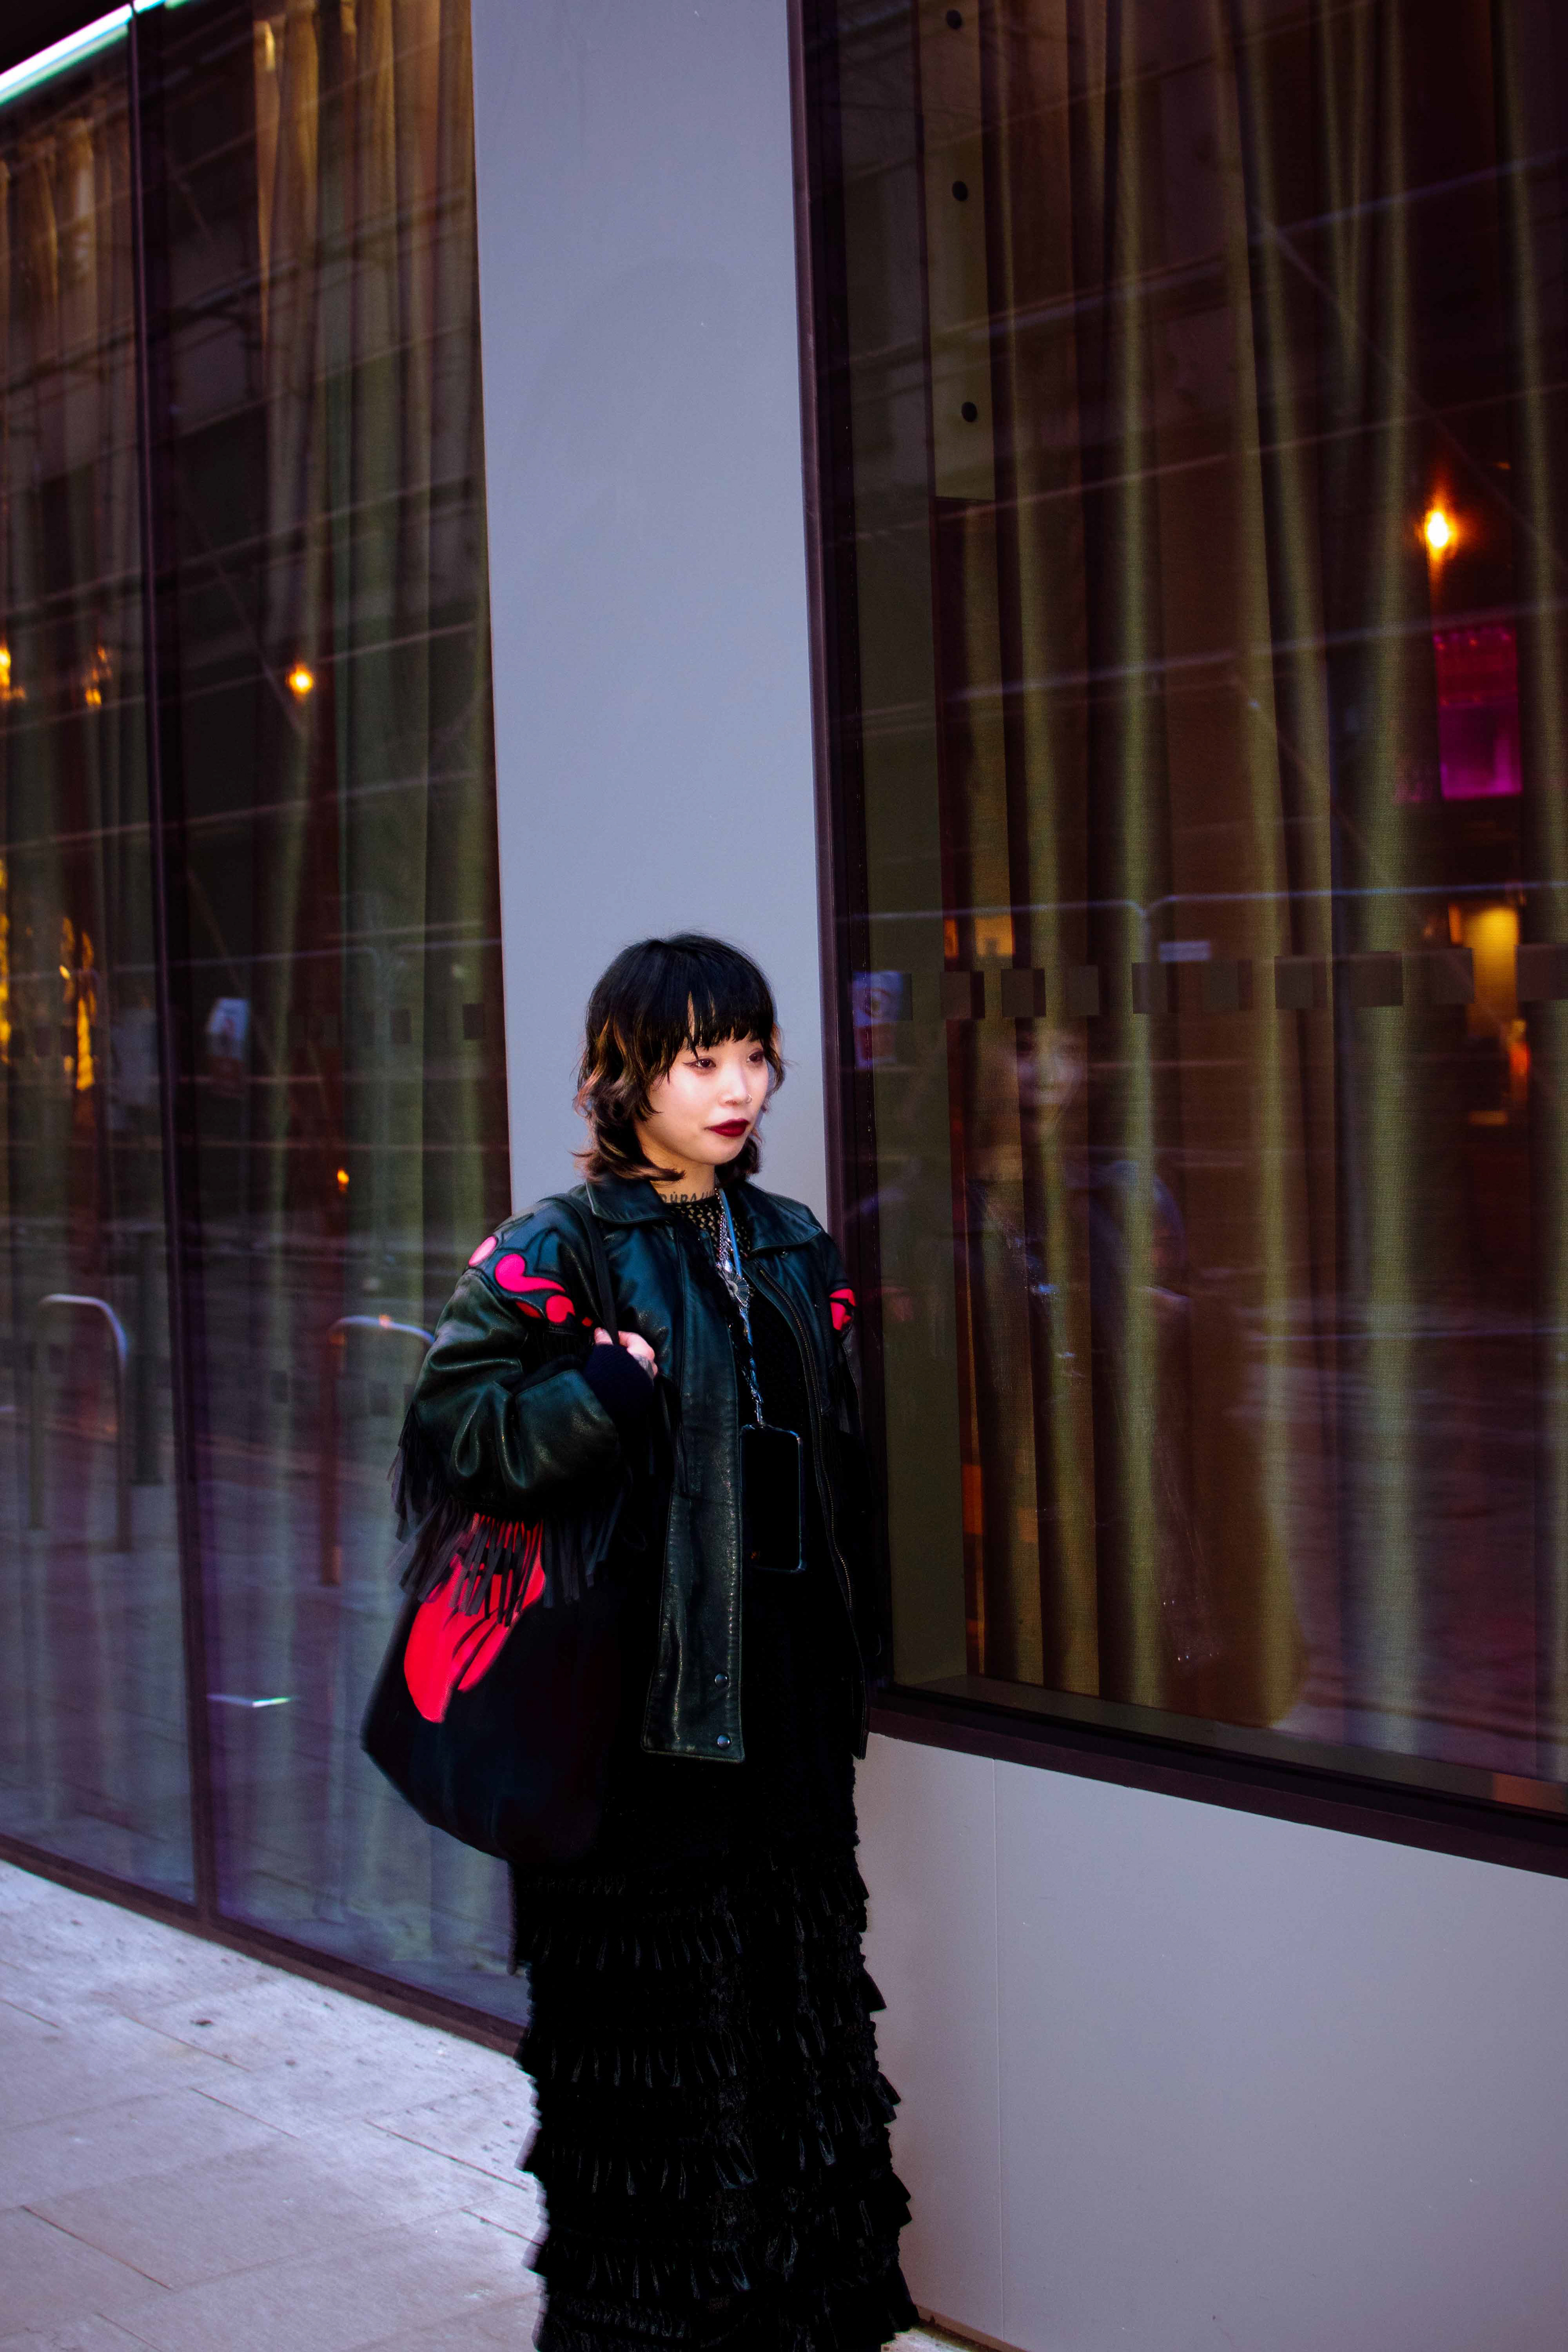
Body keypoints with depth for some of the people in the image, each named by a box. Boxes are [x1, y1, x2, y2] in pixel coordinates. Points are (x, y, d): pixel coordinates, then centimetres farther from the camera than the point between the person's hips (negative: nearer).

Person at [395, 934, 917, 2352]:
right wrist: (612, 1392, -23)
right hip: (637, 1710, -6)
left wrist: (849, 1654, 14)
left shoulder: (792, 1248, 12)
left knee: (803, 2003, 12)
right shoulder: (563, 1255, -7)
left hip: (783, 1702, 6)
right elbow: (447, 1432, -13)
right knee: (652, 2015, 1)